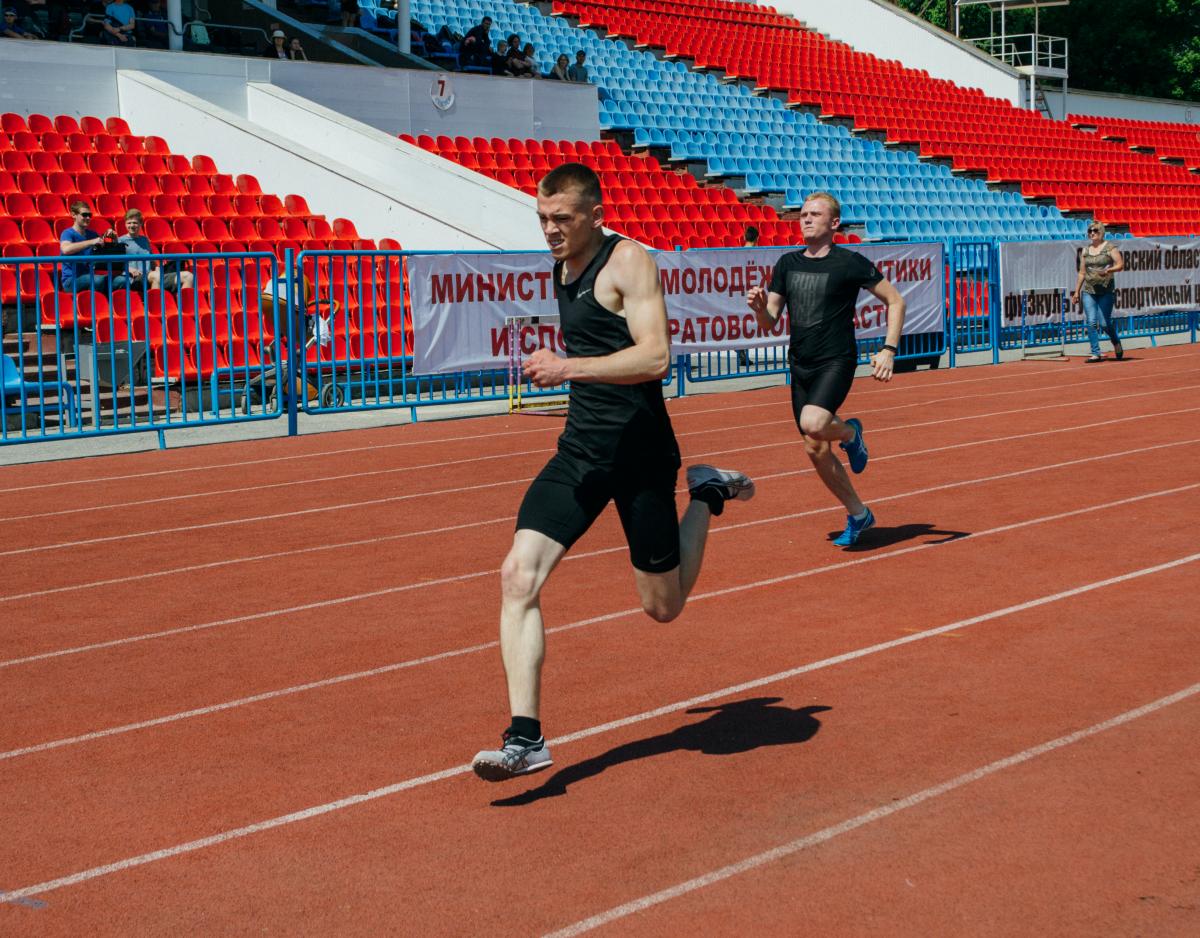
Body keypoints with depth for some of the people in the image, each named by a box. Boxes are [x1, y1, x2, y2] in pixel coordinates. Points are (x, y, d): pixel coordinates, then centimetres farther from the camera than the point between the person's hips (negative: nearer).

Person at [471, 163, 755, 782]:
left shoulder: (628, 262, -12)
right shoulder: (563, 267, 12)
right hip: (580, 450, 7)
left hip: (639, 453, -6)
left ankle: (707, 495, 33)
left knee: (662, 606, 7)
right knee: (518, 577, -12)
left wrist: (568, 368, -29)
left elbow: (655, 357, -24)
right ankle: (524, 738, -10)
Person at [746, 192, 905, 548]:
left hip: (836, 361, -6)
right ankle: (857, 514, 26)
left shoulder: (850, 263, -6)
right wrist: (759, 307, -13)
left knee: (813, 424, -32)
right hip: (800, 367, 6)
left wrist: (889, 350, -9)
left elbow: (895, 300, 0)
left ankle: (850, 432, 4)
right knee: (815, 449, 8)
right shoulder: (787, 264, 9)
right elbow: (769, 322, 10)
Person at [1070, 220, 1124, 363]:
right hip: (1088, 292, 4)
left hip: (1106, 291, -4)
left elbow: (1120, 265, -6)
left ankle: (1116, 343, 25)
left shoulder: (1109, 248, -1)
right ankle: (1095, 354, -2)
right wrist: (1077, 291, 14)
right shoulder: (1085, 251, 11)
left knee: (1104, 323, -5)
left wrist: (1108, 270, -24)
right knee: (1091, 323, -6)